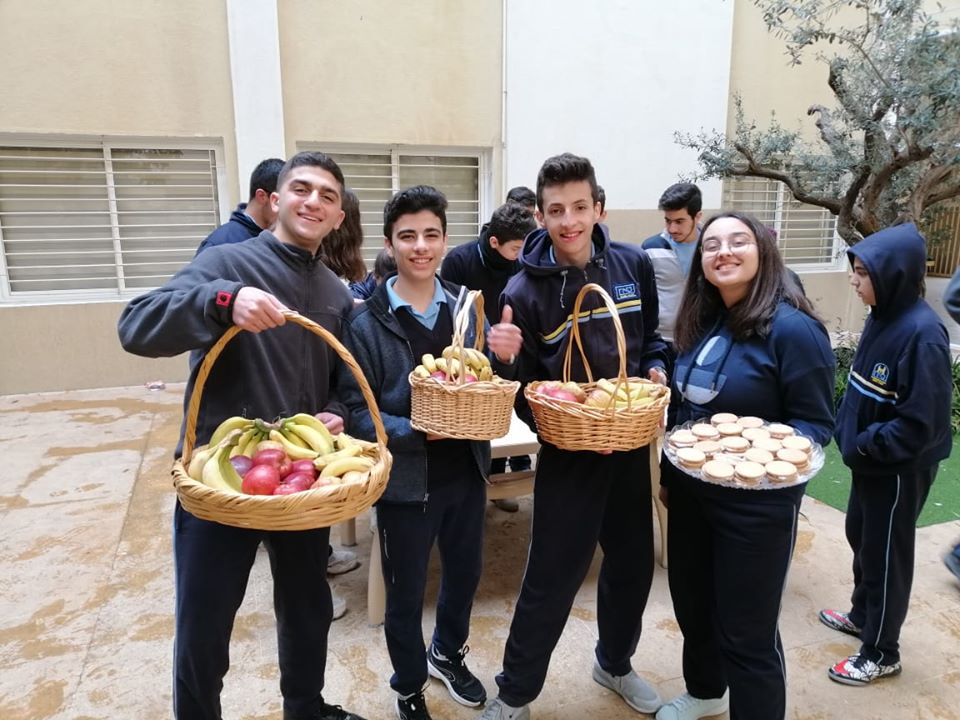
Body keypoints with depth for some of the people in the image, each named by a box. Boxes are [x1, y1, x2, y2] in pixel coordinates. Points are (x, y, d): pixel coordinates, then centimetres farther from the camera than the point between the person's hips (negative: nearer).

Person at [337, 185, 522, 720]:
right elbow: (357, 414, -15)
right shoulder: (367, 322, -13)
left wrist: (505, 359, -16)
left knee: (465, 575, 24)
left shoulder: (467, 306, 0)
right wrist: (416, 431, -29)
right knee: (406, 596, 15)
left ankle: (448, 653, 54)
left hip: (467, 472, 5)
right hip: (406, 481, -4)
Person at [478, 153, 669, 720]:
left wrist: (656, 367, -6)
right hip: (568, 452, -4)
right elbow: (523, 388, -9)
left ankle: (615, 663, 46)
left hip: (631, 443, 5)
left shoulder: (634, 264, -3)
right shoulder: (524, 292, -14)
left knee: (634, 562, 19)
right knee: (553, 577, 4)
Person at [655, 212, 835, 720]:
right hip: (690, 493, 7)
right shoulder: (701, 324, 3)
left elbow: (816, 422, -14)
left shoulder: (792, 328, -17)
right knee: (691, 603, 23)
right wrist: (668, 473, 15)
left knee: (746, 630, 8)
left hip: (755, 503, -7)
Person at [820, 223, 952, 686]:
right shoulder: (882, 316, 0)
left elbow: (923, 423, -26)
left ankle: (881, 653, 28)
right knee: (860, 538, 23)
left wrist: (863, 447, -19)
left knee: (885, 554, 8)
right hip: (869, 460, 8)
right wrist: (846, 430, 3)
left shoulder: (922, 333, -26)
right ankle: (862, 615, 46)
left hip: (900, 469, -8)